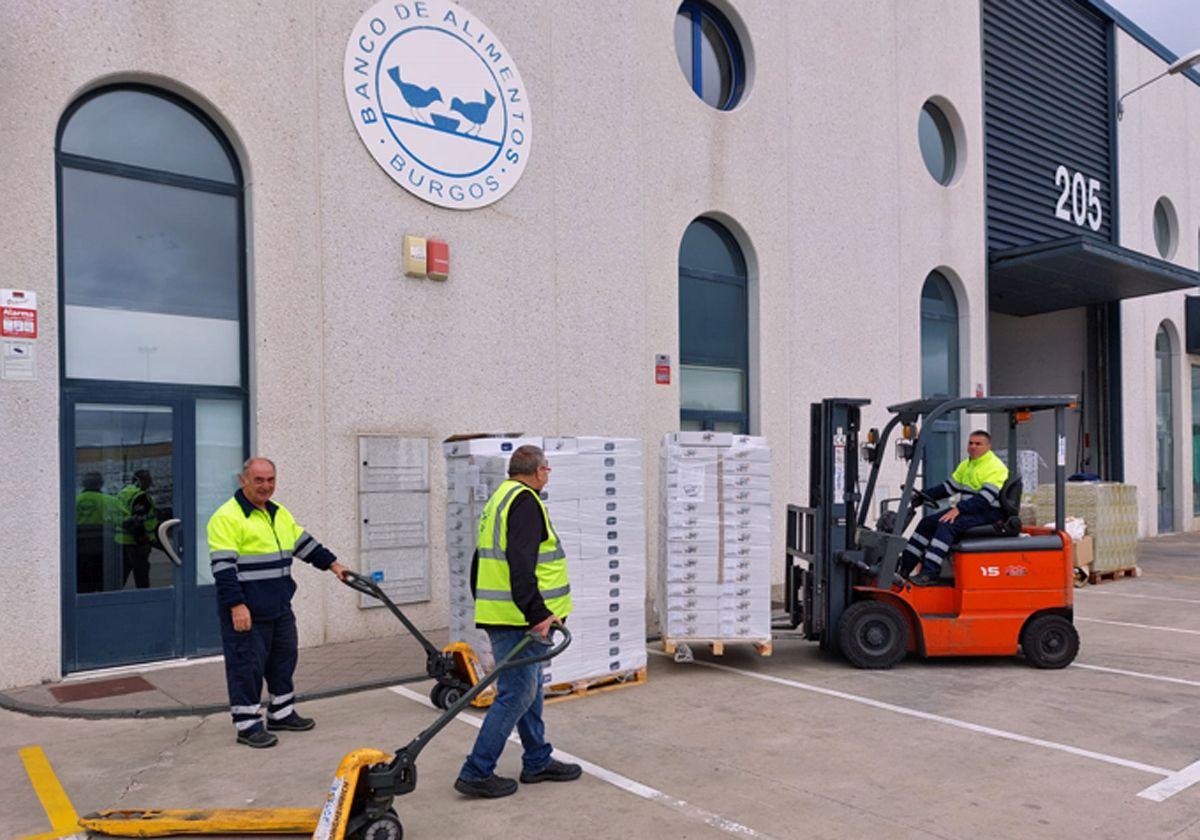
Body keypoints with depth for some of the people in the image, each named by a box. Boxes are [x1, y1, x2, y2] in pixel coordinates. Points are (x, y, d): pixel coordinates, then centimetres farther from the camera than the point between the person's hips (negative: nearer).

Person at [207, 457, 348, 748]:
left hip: (280, 609, 9)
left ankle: (282, 714, 29)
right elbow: (223, 566, -18)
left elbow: (303, 542, 22)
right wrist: (236, 606, -23)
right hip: (246, 612, -9)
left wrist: (331, 563, 16)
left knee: (283, 660, 16)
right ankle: (247, 724, 9)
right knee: (247, 666, -2)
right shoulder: (227, 517, -13)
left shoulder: (279, 513, 14)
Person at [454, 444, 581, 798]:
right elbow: (521, 564, -26)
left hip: (498, 614, 11)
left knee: (530, 689, 18)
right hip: (517, 619, -11)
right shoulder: (524, 501, -14)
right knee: (516, 694, -4)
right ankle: (477, 773, 2)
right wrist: (537, 612, -25)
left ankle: (538, 762, 28)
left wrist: (484, 606, 27)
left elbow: (480, 562, 23)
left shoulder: (499, 499, 18)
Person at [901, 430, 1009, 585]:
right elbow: (949, 486, 18)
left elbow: (985, 498, -24)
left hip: (988, 513, -9)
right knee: (928, 522, -3)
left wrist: (959, 509, -31)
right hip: (968, 509, 9)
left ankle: (930, 573, -34)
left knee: (947, 525, -30)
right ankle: (905, 565, -4)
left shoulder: (995, 467, -13)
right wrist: (924, 495, 5)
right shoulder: (966, 465, 17)